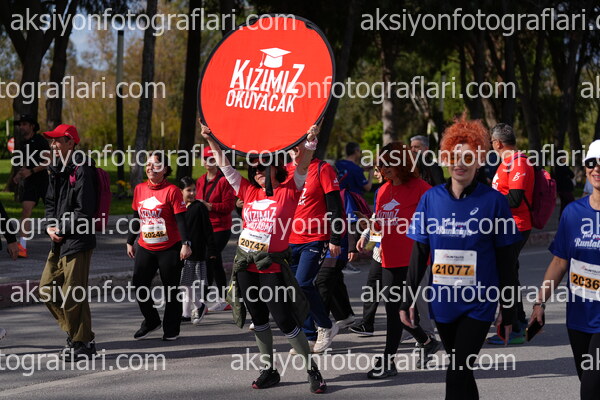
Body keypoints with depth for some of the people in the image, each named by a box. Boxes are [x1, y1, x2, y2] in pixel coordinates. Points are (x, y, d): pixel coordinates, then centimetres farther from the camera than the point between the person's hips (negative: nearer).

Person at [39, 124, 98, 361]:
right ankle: (74, 331, 24)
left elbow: (85, 210, -18)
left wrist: (62, 228, -12)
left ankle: (83, 343, 6)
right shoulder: (57, 170, 15)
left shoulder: (81, 170, -13)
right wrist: (50, 226, 1)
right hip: (59, 242, 9)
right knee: (47, 289, 12)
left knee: (73, 294, -6)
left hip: (78, 242, -9)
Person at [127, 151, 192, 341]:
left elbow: (180, 219, -11)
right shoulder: (139, 189, 7)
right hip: (145, 247, 5)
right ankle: (151, 322, 21)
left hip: (170, 248, -5)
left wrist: (185, 243, -18)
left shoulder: (171, 190, -9)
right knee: (139, 285, 0)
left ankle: (171, 329, 16)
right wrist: (130, 242, 19)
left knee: (170, 290, 3)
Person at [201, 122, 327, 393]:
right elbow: (224, 165, 12)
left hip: (272, 266, -6)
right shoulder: (249, 191, 9)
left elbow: (302, 167, -18)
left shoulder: (288, 192, -4)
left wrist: (309, 141, -33)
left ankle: (313, 371, 5)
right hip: (246, 265, 6)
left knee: (285, 321, -6)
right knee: (258, 320, 13)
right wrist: (211, 140, 6)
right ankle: (268, 371, 25)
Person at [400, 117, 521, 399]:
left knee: (457, 375, -12)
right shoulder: (431, 199, 2)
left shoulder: (493, 200, -6)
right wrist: (408, 300, 9)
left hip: (479, 304, -4)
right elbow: (419, 254, 10)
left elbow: (506, 261, -1)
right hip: (443, 302, 4)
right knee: (461, 373, 16)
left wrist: (509, 311, 1)